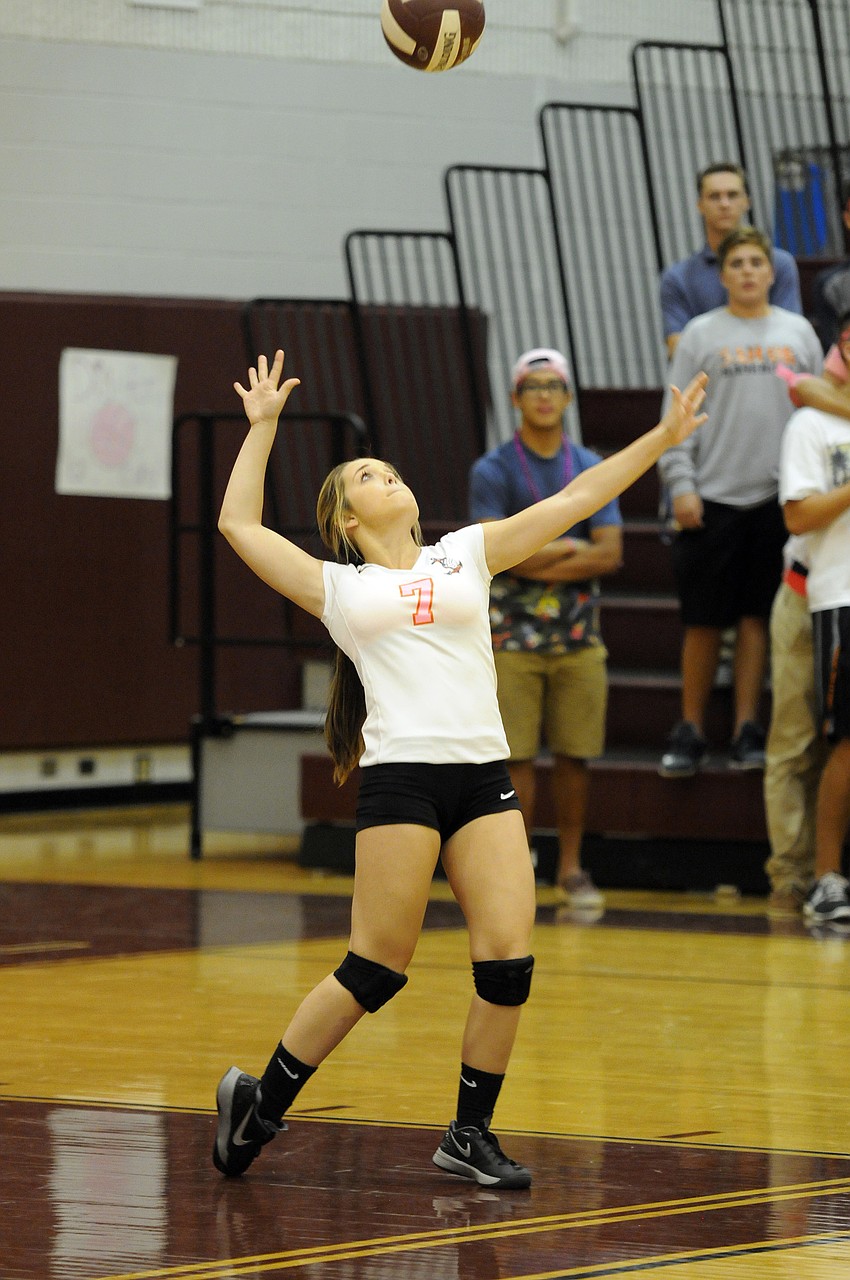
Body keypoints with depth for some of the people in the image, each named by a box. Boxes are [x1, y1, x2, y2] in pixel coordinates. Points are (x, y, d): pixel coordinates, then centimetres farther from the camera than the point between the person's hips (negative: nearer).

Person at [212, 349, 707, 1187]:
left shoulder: (465, 556, 18)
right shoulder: (337, 588, 11)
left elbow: (574, 502, 16)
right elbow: (239, 525, 8)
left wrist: (660, 439, 11)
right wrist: (262, 424, 12)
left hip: (484, 781, 4)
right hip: (400, 779, -4)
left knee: (508, 964, -6)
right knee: (375, 970, -4)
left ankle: (469, 1133, 8)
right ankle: (259, 1104, 11)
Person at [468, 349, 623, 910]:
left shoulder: (592, 470, 8)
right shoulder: (494, 470, 0)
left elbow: (610, 554, -3)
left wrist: (536, 563, -11)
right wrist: (569, 549, -8)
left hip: (578, 637, 3)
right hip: (512, 636, -3)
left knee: (575, 756, 4)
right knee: (517, 758, -4)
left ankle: (571, 866, 13)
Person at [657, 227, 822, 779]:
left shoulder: (799, 333, 10)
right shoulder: (702, 335, 3)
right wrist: (680, 484, -8)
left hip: (780, 496, 2)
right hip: (713, 498, -2)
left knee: (758, 615, 3)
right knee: (705, 620, 0)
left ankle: (747, 730, 9)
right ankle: (691, 733, 8)